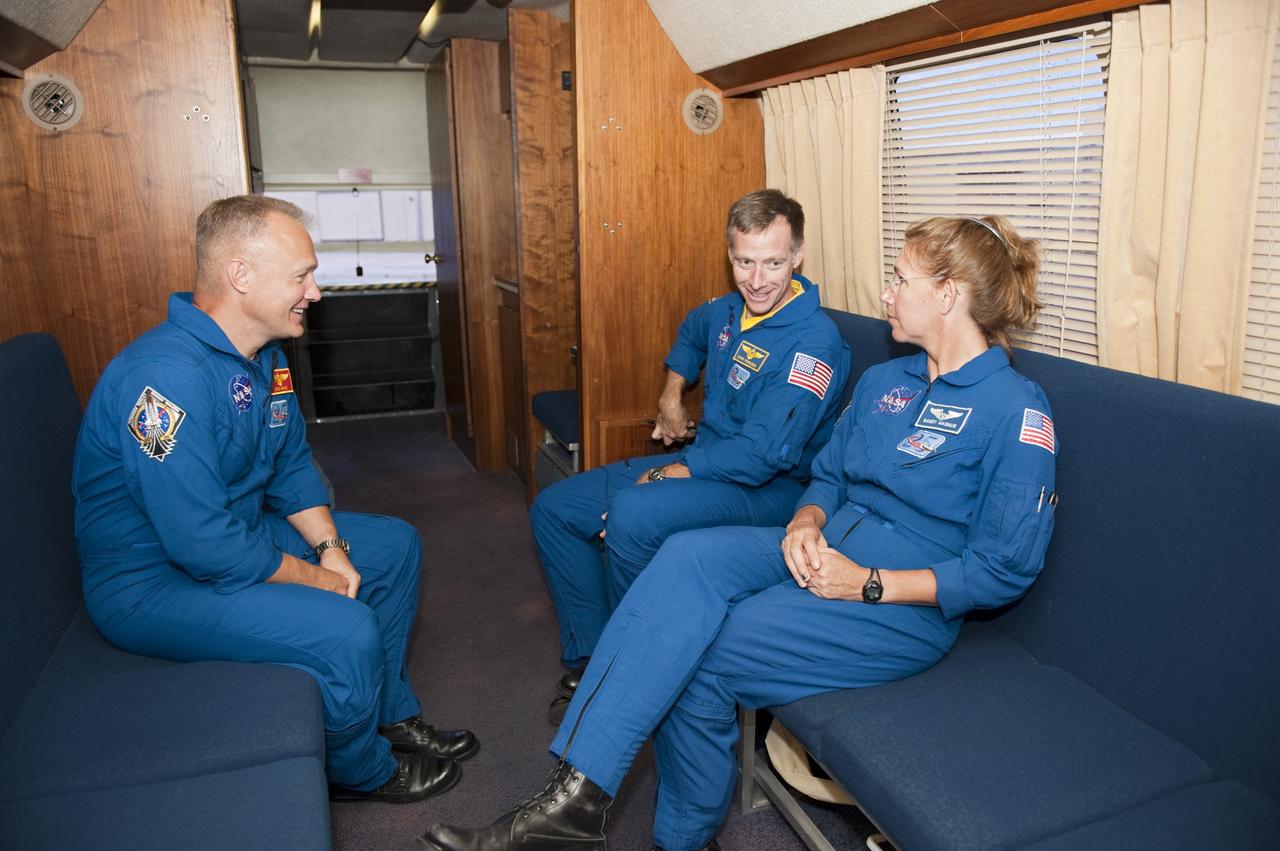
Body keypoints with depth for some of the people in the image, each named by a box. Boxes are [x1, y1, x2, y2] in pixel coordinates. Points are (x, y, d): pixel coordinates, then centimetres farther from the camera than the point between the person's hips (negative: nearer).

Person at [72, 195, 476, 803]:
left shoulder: (264, 358, 1)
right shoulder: (168, 375, -31)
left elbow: (292, 468, 9)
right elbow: (205, 544, -32)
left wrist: (330, 546, -7)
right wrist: (316, 580, -20)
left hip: (241, 532, 10)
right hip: (155, 582, -10)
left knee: (396, 545, 11)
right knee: (345, 631, -28)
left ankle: (392, 714, 23)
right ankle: (360, 771, 4)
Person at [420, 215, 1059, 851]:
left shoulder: (1017, 411, -9)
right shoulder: (883, 381, 15)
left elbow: (1006, 570, -11)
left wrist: (870, 584, -16)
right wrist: (807, 521, -4)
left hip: (909, 605, -6)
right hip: (824, 551, 7)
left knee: (694, 663, -25)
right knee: (688, 555, -25)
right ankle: (576, 798, -25)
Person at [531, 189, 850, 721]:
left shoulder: (813, 342, -20)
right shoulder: (730, 311, 5)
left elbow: (762, 453, -26)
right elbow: (692, 332, 32)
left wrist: (664, 475, -20)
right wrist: (672, 395, 21)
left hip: (769, 490, -9)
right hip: (702, 463, 9)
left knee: (632, 514, -36)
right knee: (554, 508, 4)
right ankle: (588, 660, 8)